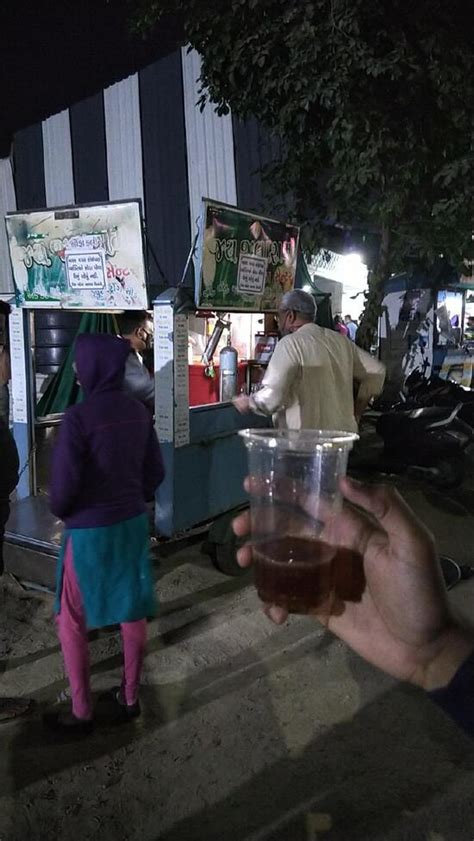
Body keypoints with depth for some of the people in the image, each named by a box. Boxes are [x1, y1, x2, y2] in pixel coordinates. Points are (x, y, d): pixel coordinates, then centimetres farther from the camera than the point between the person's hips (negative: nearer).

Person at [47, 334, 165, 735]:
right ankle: (130, 698, 32)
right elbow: (156, 471, 4)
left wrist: (60, 512, 2)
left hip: (89, 530, -6)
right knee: (133, 613, 17)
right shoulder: (139, 412, -2)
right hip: (134, 524, 6)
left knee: (72, 622, 13)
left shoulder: (78, 417, -21)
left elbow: (63, 483, -19)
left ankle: (81, 712, 24)